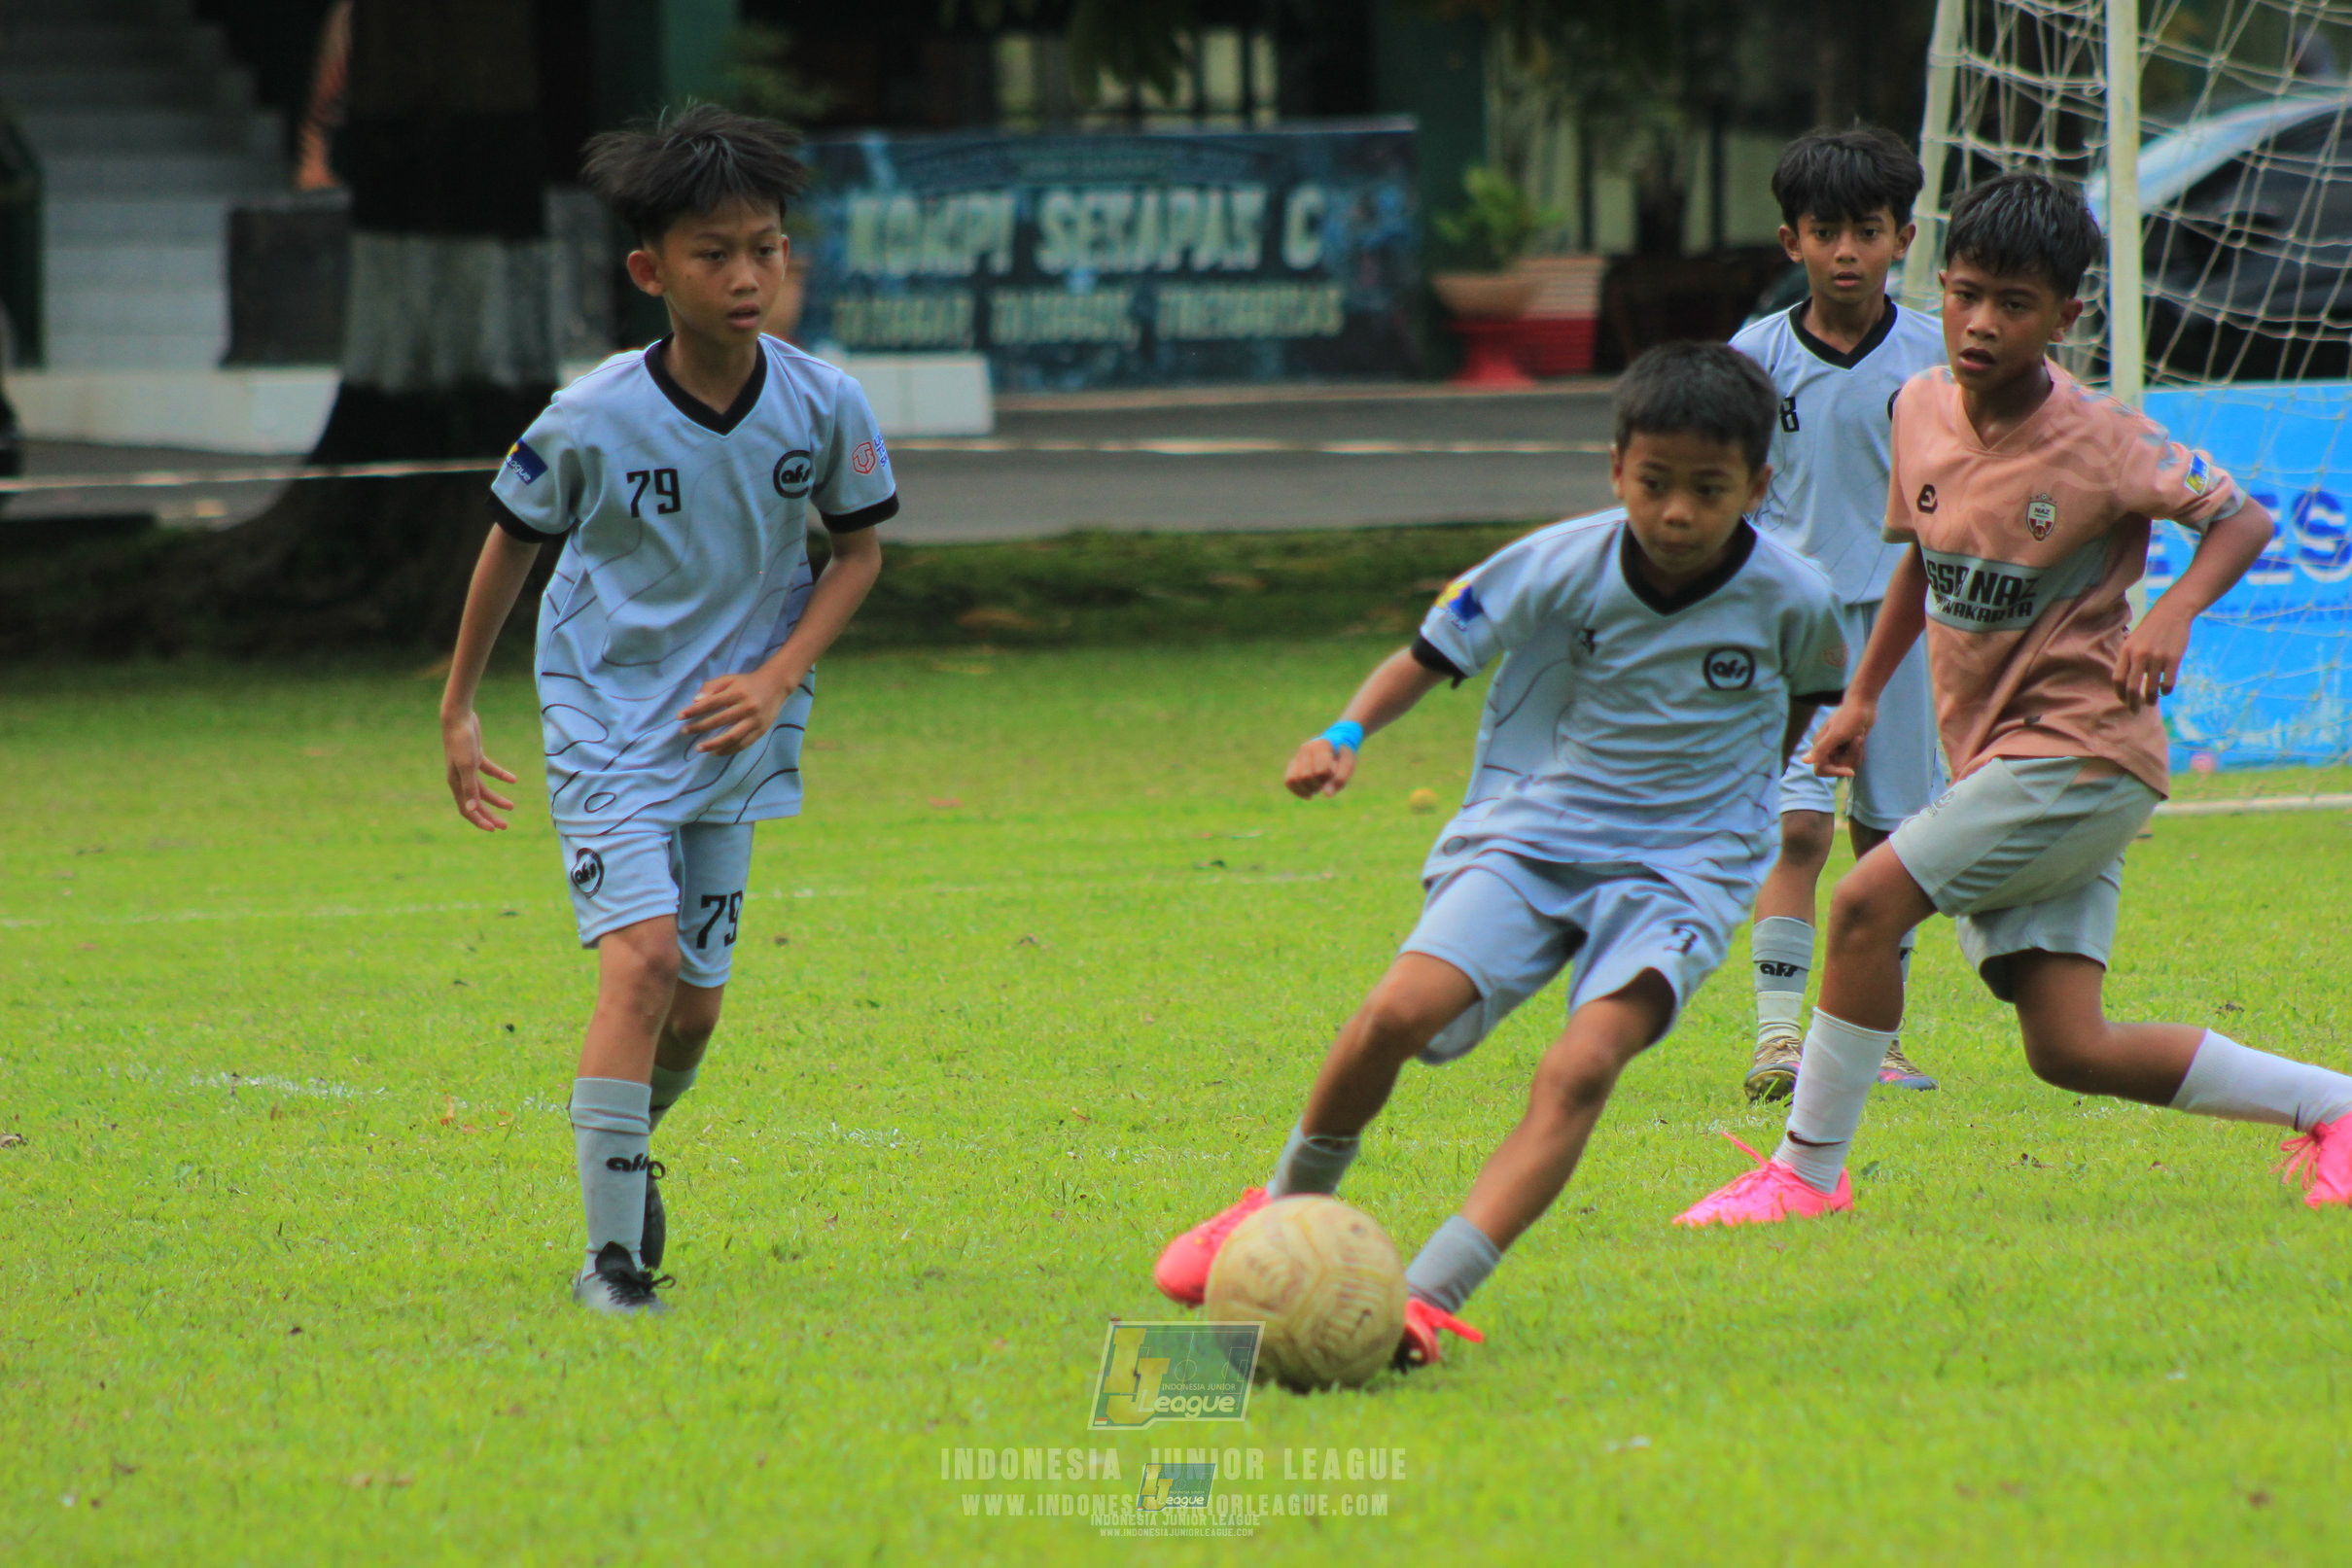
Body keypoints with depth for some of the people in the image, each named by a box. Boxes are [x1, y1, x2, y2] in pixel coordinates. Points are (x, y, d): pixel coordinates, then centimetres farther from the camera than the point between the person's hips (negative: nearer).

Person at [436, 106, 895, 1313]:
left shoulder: (822, 406, -11)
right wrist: (457, 709, 6)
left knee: (695, 1007, 9)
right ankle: (610, 1253, -16)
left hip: (730, 730, 4)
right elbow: (515, 541, 0)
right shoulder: (591, 422, -18)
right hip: (605, 718, -4)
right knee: (643, 955, -21)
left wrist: (776, 679, -10)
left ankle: (629, 1146, 43)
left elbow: (857, 551, 4)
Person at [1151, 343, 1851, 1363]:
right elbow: (1434, 651, 1)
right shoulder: (1560, 567, -10)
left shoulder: (1790, 599, -7)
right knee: (1397, 1014, -21)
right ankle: (1292, 1205, 8)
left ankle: (1430, 1294, -34)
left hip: (1680, 871, -1)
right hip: (1526, 837, 1)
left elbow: (1810, 693, 17)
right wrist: (1345, 734, -16)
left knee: (1580, 1070, -26)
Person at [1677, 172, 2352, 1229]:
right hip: (1992, 757, 7)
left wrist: (2175, 613, -25)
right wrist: (1862, 696, 20)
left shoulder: (2100, 443, -13)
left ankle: (1807, 1173, -7)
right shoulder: (1922, 409, 5)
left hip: (2082, 750, -7)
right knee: (2071, 1053, 2)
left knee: (1868, 902, -19)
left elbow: (2244, 518, -7)